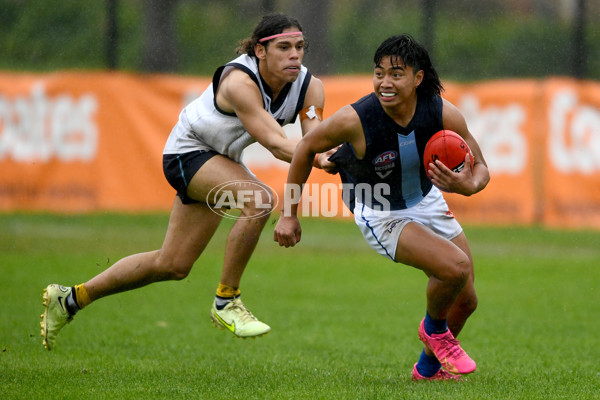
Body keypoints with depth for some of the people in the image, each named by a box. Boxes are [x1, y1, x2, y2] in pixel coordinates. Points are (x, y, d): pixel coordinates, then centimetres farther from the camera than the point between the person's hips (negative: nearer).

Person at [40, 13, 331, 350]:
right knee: (260, 199, -33)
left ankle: (71, 298, 26)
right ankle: (225, 302, -18)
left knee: (173, 265, 11)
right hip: (189, 151, -8)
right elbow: (275, 143, -40)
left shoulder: (309, 86, -14)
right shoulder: (239, 82, -32)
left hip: (223, 160, 8)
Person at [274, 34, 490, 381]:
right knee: (457, 267, -26)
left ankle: (428, 367, 38)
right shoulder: (355, 120, -31)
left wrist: (466, 186, -34)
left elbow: (480, 168, -10)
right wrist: (289, 214, -8)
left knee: (465, 301, 9)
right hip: (380, 216, -5)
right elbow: (307, 147, -12)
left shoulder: (445, 115, -24)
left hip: (427, 200, 5)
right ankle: (434, 329, 7)